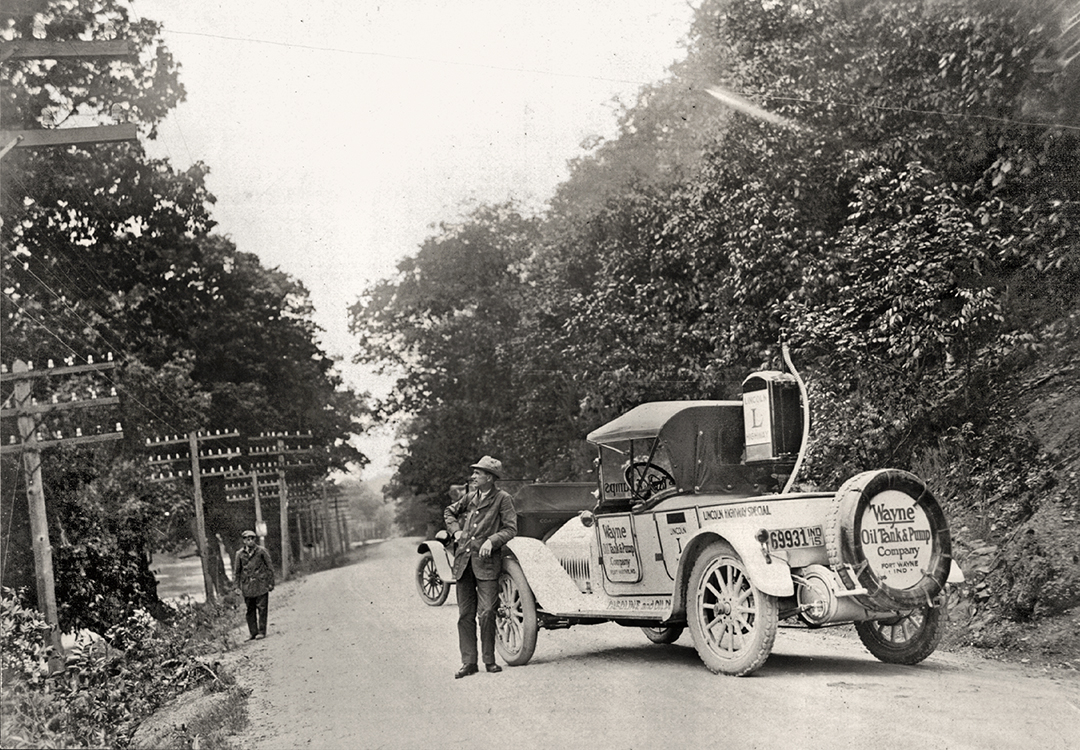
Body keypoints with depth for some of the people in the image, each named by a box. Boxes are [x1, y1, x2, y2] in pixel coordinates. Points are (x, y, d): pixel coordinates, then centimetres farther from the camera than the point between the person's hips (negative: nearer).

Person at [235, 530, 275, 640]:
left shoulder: (261, 551, 1)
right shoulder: (240, 554, 6)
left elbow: (269, 567, 4)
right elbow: (238, 571, 13)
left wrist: (270, 583, 0)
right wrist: (238, 586, 9)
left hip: (261, 584, -2)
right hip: (247, 585, 2)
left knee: (261, 608, -5)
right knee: (250, 610, 4)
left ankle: (262, 632, 0)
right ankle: (253, 633, 9)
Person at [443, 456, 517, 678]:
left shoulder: (502, 499, -1)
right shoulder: (470, 497, 13)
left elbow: (510, 528, -5)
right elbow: (449, 512, 30)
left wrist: (491, 541, -18)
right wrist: (456, 531, 14)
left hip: (486, 562, -5)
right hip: (463, 560, 5)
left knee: (486, 613, -9)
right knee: (465, 614, 4)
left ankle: (489, 660, 4)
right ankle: (468, 662, 8)